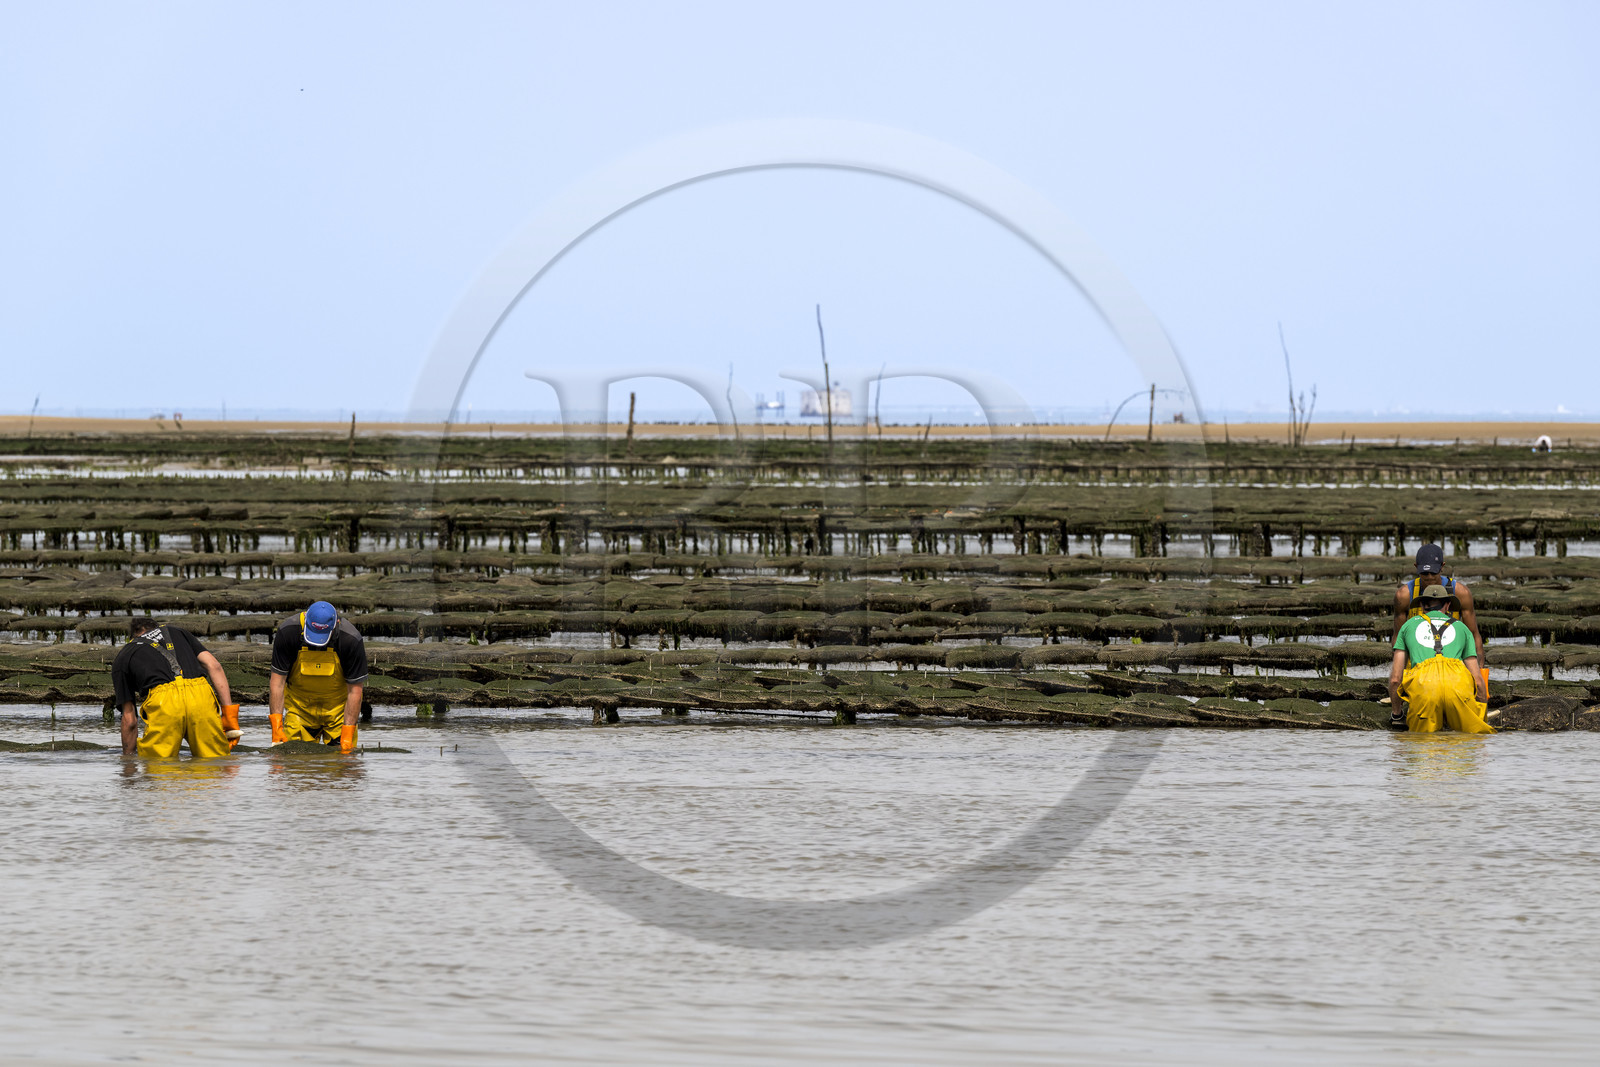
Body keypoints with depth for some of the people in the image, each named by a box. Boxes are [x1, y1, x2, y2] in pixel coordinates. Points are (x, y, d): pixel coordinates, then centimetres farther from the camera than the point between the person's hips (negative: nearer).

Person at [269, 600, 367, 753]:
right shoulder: (287, 632, -23)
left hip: (338, 705, -1)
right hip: (299, 704, 1)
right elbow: (277, 681, -16)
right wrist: (276, 728, -22)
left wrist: (347, 736, -22)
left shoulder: (351, 640, -25)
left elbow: (355, 690, -18)